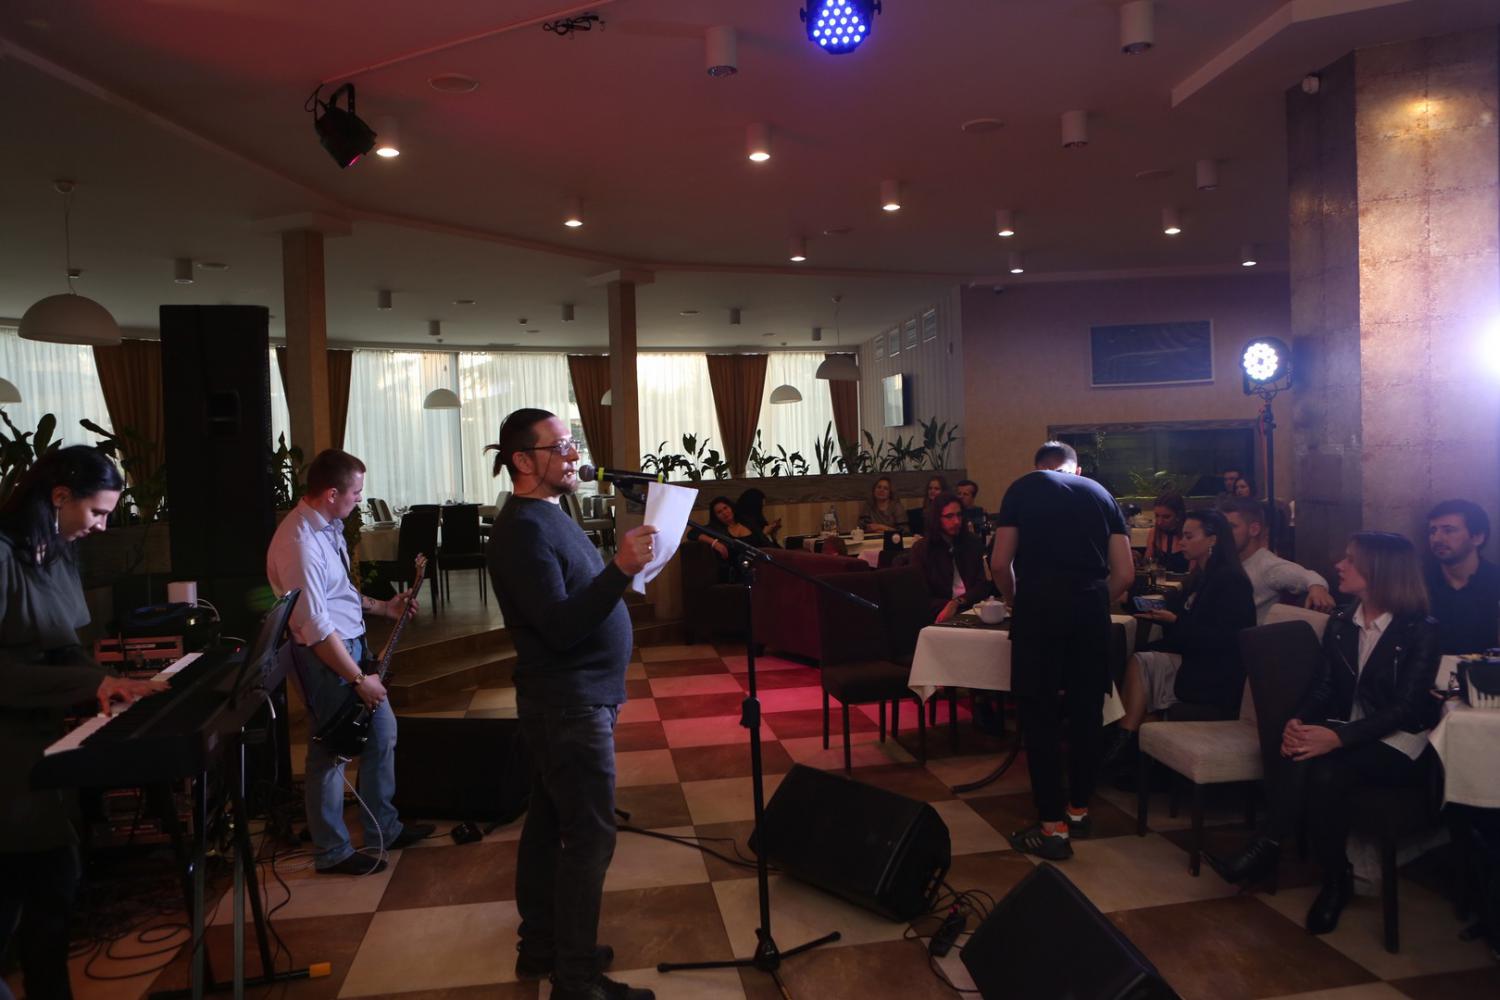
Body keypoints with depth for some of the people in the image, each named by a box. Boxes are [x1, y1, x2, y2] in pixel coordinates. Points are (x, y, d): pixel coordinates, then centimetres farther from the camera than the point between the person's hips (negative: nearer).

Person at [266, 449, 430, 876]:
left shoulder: (327, 525, 5)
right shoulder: (300, 543, -26)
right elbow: (315, 628, -26)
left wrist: (381, 607, 15)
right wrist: (358, 680, -20)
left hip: (354, 643, 10)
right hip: (327, 655, -10)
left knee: (382, 732, 17)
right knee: (331, 750, 4)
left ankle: (383, 828, 32)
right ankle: (332, 852, 21)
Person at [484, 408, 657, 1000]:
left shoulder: (546, 515, 13)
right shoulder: (524, 528, -19)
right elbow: (560, 626, -27)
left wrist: (623, 568, 8)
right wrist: (619, 569, -35)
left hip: (566, 699, 10)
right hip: (570, 705, -10)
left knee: (550, 824, 17)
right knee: (590, 838, -4)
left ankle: (540, 948, 30)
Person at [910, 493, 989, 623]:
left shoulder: (973, 542, 10)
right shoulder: (921, 549, 3)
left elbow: (984, 585, 3)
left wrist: (957, 602, -15)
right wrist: (950, 605, -18)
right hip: (941, 617, -3)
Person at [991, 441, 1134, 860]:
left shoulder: (1023, 487, 12)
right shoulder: (1101, 494, 19)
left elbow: (1000, 563, 5)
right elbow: (1125, 574, 13)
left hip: (1040, 600, -3)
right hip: (1091, 603, 3)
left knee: (1039, 712, 2)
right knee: (1087, 710, 14)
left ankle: (1053, 827, 4)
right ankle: (1079, 810, 28)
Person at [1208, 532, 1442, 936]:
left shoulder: (1421, 631, -9)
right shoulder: (1339, 624, 9)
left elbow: (1405, 708, -17)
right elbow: (1323, 689, 6)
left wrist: (1338, 737, -31)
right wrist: (1297, 722, -18)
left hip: (1399, 744, -5)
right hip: (1346, 733, 5)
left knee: (1326, 772, -34)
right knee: (1299, 758, -31)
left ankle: (1335, 879, -18)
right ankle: (1268, 848, -30)